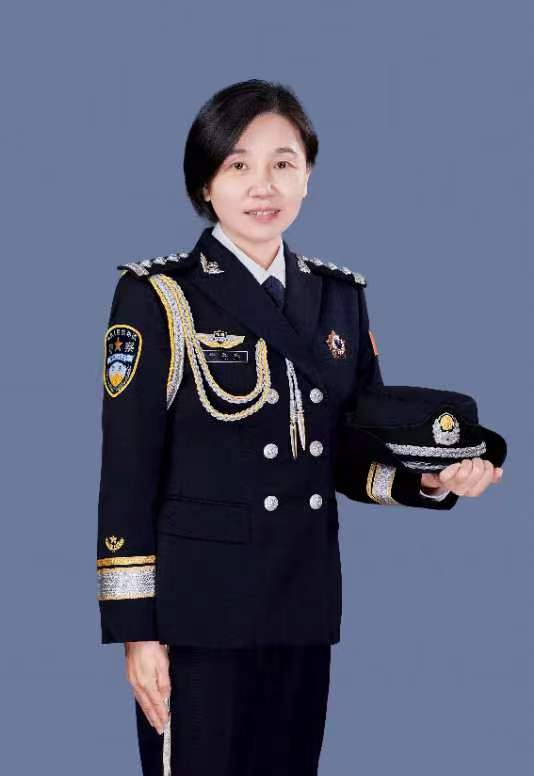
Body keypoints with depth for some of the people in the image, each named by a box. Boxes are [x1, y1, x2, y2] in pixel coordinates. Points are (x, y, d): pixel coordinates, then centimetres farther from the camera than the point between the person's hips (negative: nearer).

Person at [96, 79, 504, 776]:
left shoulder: (339, 297, 9)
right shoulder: (160, 297, -5)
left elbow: (364, 451, 13)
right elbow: (127, 473, -7)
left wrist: (434, 480, -8)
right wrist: (136, 629, -11)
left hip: (305, 609, 5)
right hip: (199, 610, -5)